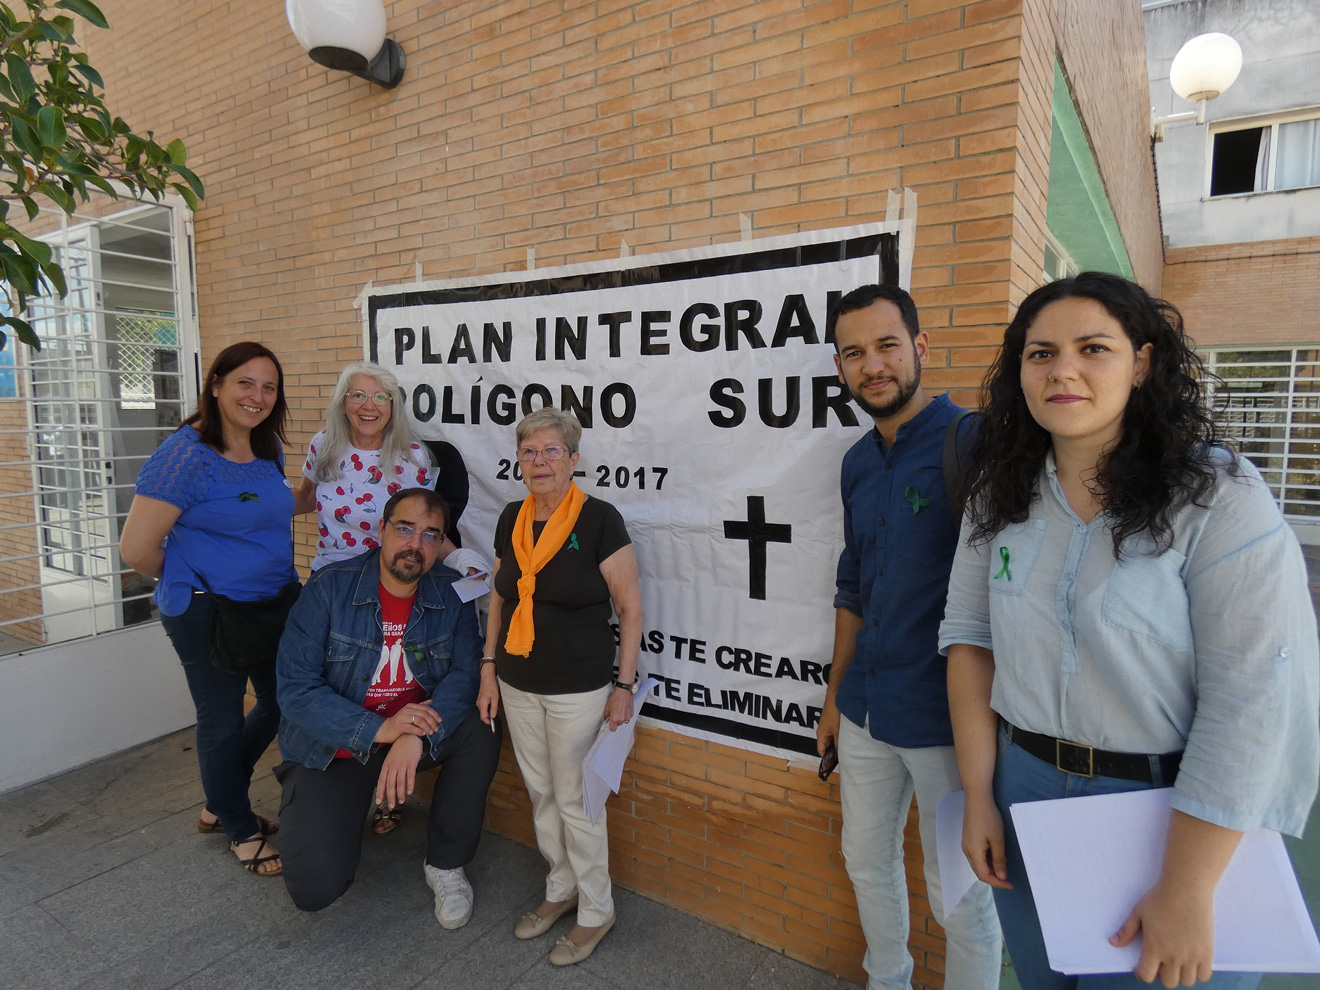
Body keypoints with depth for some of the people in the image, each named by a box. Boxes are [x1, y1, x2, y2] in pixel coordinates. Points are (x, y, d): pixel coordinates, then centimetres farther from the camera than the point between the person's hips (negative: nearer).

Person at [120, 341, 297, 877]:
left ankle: (219, 806, 42)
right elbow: (137, 548, -19)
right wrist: (190, 583, -2)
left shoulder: (268, 451, 5)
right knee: (222, 720, 10)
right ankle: (241, 831, 32)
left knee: (279, 703, 18)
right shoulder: (186, 453, -18)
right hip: (207, 611, -8)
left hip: (271, 602, 8)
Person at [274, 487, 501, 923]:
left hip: (415, 731, 3)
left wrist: (417, 736, -33)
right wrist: (378, 729, -30)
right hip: (331, 749, -2)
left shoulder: (450, 593, -9)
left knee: (480, 732, -26)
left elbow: (466, 673, -15)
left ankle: (445, 865, -3)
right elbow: (295, 690, -19)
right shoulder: (328, 589, -16)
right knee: (315, 887, -16)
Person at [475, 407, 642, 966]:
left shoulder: (598, 520, -15)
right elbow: (500, 596, 12)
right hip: (518, 684, 6)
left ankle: (596, 912, 28)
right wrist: (489, 669, 9)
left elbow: (630, 607, -11)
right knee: (540, 793, 18)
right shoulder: (511, 519, 2)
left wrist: (625, 684, -12)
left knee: (575, 800, 6)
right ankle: (561, 890, 41)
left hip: (579, 689, -5)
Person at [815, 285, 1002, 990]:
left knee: (959, 893, 12)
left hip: (946, 719, -7)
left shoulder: (971, 444, -16)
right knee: (866, 862, 24)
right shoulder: (858, 462, 6)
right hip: (865, 710, 7)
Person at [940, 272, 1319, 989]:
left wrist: (1186, 893, -17)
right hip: (1024, 790, 4)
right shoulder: (1002, 495, -2)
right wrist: (978, 798, -3)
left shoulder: (1219, 496, -16)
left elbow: (1252, 703, -19)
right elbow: (970, 635, -1)